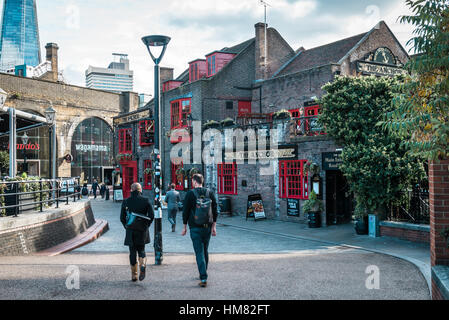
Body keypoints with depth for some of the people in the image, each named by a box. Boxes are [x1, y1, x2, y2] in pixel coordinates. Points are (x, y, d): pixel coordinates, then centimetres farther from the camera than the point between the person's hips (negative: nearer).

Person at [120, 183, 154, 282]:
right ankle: (142, 264, -14)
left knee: (133, 252, 10)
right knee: (141, 250, 16)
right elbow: (151, 215, -7)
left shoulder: (126, 202, -1)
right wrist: (146, 225, 6)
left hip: (130, 232, 0)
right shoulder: (146, 201, -3)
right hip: (142, 231, 0)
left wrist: (127, 227, 13)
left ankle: (134, 275, 12)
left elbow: (122, 217, 0)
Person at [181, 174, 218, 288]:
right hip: (207, 227, 4)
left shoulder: (190, 194, -5)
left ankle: (204, 278, -11)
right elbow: (215, 211, 6)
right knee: (205, 251, 18)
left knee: (199, 252, -4)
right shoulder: (210, 193, 5)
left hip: (195, 228, -4)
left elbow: (185, 211, -3)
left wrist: (184, 227, 6)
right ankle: (203, 274, 30)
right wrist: (214, 226, 11)